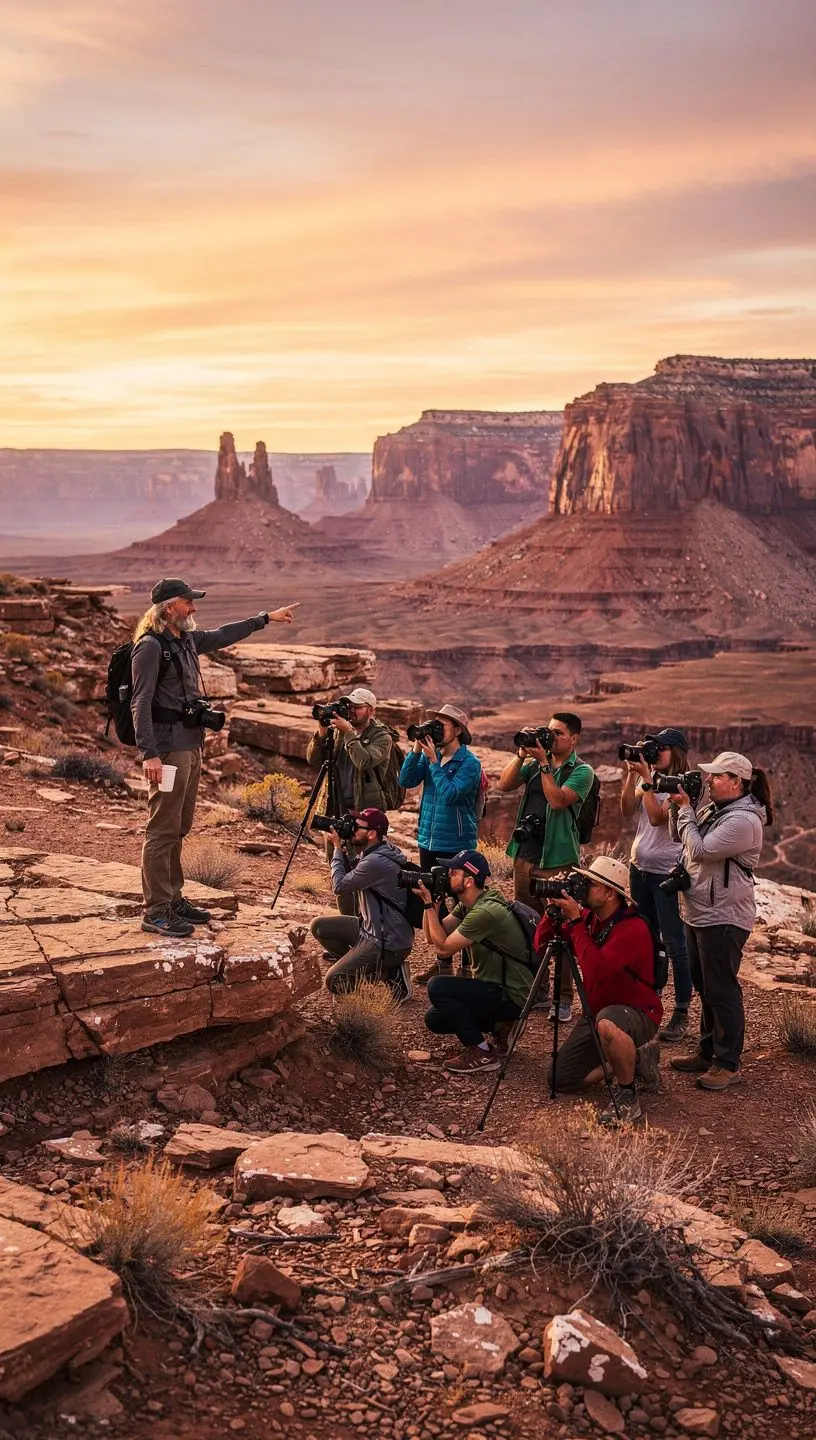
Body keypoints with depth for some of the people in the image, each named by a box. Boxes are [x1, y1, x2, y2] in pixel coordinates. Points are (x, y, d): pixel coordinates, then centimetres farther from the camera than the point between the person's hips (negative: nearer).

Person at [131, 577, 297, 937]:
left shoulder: (186, 639, 14)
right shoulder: (150, 645, -12)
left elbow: (223, 636, 31)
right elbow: (141, 703, -16)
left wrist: (266, 617, 35)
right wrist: (149, 754, -23)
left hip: (191, 745, 10)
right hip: (167, 748, -10)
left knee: (180, 827, 14)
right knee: (163, 829, -8)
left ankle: (173, 900, 23)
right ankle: (156, 912, -5)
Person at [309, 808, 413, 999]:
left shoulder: (375, 862, -26)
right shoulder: (371, 853, 5)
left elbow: (339, 886, -16)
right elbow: (350, 877, 13)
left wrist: (337, 848, -6)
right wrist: (343, 848, 0)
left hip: (388, 943, -10)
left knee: (334, 982, -10)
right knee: (319, 926, 10)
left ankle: (391, 974, -3)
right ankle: (359, 966, 10)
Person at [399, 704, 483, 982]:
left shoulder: (469, 763, -13)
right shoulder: (430, 754, 7)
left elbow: (450, 794, -25)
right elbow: (406, 781, -2)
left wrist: (433, 761, -22)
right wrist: (416, 751, -12)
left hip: (456, 845, -7)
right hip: (428, 841, 7)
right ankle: (442, 961, 27)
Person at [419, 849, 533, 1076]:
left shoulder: (486, 912, -27)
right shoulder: (467, 904, 4)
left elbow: (443, 947, -22)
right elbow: (432, 936, 4)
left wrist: (429, 904, -18)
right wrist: (429, 901, -10)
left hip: (511, 997, -10)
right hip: (493, 987, 10)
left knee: (437, 987, -21)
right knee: (434, 1020, 9)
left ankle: (482, 1053, -11)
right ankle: (498, 1028, 15)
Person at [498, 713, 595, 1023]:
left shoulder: (581, 771, -5)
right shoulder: (536, 763, 12)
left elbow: (558, 800, -19)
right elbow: (504, 785, 2)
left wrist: (543, 763, -16)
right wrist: (521, 755, -8)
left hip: (558, 861, -6)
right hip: (525, 855, 6)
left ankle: (563, 998, 0)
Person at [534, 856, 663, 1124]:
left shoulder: (633, 928, -24)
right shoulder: (587, 918, 0)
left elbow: (596, 969, -36)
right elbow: (541, 948, 0)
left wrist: (575, 920, -30)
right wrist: (553, 910, -15)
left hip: (637, 1013, -8)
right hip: (597, 1012, 8)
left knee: (608, 1025, -43)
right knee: (559, 1079, 1)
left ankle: (628, 1094, -17)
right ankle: (634, 1058, 16)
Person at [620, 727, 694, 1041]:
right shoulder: (648, 778, 8)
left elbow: (657, 816, -22)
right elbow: (627, 810, 1)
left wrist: (646, 778, -20)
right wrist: (630, 775, -6)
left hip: (667, 872, -8)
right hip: (640, 866, 8)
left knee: (674, 944, -4)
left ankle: (681, 1013, 0)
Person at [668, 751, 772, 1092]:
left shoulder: (743, 820, -20)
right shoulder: (713, 809, 10)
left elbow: (699, 850, -25)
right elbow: (681, 837, 18)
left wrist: (685, 809, -15)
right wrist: (678, 807, 2)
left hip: (723, 919, -10)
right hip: (698, 913, 10)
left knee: (721, 991, -2)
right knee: (705, 988, 18)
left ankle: (728, 1064, 6)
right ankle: (708, 1052, 29)